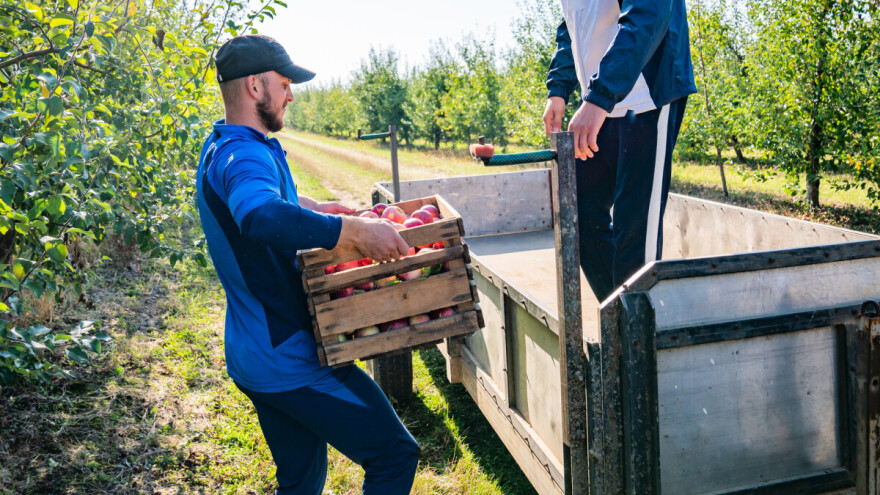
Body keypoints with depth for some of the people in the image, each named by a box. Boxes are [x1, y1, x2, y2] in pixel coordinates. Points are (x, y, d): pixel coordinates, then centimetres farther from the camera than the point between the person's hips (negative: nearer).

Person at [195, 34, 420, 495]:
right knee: (395, 455, -3)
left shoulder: (219, 148, 12)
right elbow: (261, 218, -45)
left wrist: (311, 206, 24)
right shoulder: (244, 156, -21)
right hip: (288, 358, -10)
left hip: (255, 353, 10)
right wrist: (353, 229, -42)